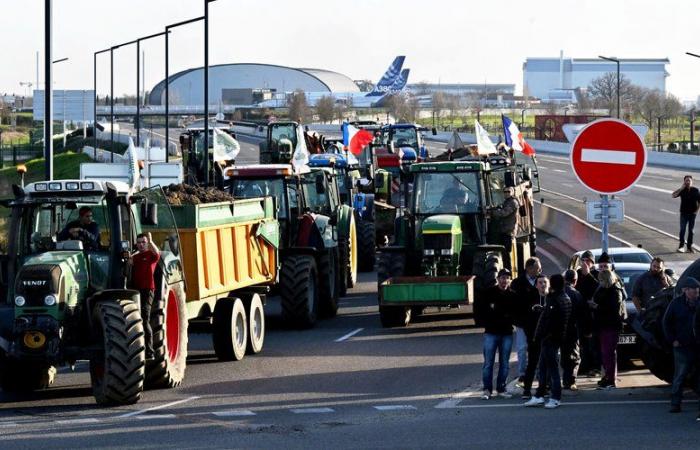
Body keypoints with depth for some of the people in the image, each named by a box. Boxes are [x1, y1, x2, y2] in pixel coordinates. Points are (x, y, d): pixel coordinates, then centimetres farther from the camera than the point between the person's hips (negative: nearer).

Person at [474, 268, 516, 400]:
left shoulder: (512, 295, 3)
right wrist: (481, 322, -1)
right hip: (491, 333, -2)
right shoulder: (489, 293, -3)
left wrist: (511, 321, -1)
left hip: (507, 333, 3)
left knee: (504, 363, 7)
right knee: (488, 363, -2)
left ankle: (501, 389, 15)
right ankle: (487, 389, 3)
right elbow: (478, 307, 6)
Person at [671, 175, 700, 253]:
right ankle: (681, 246, 1)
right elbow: (673, 195, -18)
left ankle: (689, 247, 14)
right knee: (682, 230, -4)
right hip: (684, 213, -1)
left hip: (692, 213, 1)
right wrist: (682, 187, -18)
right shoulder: (682, 190, -3)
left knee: (691, 230, 7)